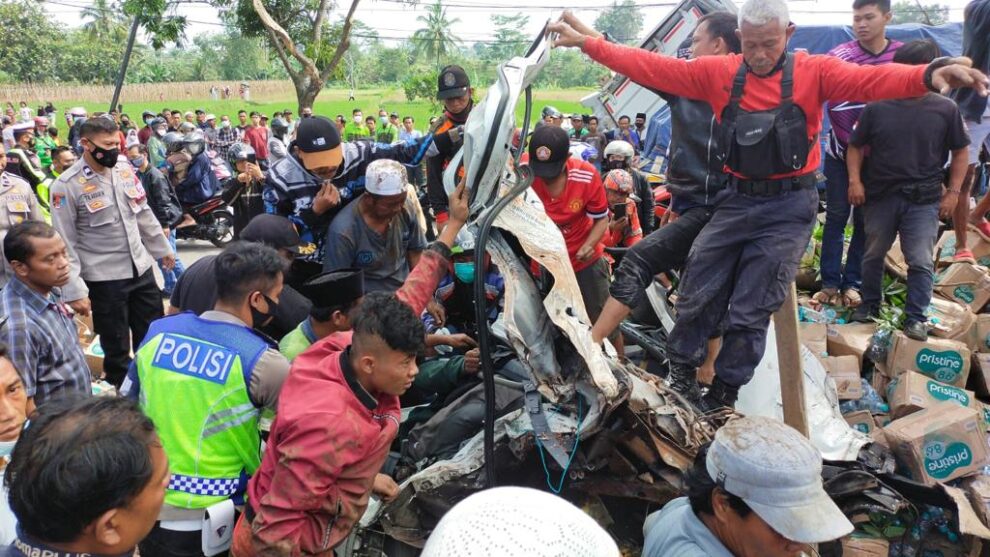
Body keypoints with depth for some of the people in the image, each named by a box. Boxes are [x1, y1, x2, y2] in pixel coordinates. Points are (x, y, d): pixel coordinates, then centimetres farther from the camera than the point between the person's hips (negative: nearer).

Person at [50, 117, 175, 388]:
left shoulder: (124, 169, 3)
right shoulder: (66, 185, -13)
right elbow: (64, 243, -13)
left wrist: (162, 248, 20)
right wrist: (74, 290, -16)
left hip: (142, 269, 5)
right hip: (104, 279, -5)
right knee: (116, 348, 8)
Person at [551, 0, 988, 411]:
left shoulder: (814, 72, -6)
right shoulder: (718, 72, -1)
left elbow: (868, 79, -22)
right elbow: (651, 67, -1)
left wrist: (928, 75, -42)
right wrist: (587, 43, -5)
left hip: (790, 206, -2)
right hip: (738, 200, 3)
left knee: (750, 309, 2)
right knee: (697, 293, 7)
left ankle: (723, 396, 19)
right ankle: (681, 376, 28)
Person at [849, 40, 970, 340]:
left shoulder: (946, 109, -3)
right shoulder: (876, 107, -4)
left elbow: (960, 152, 6)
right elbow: (856, 146, 5)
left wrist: (953, 192, 0)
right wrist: (855, 180, -7)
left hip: (924, 199, -1)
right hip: (880, 195, 1)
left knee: (921, 262, -1)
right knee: (873, 255, 15)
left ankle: (916, 317, 10)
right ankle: (870, 304, 33)